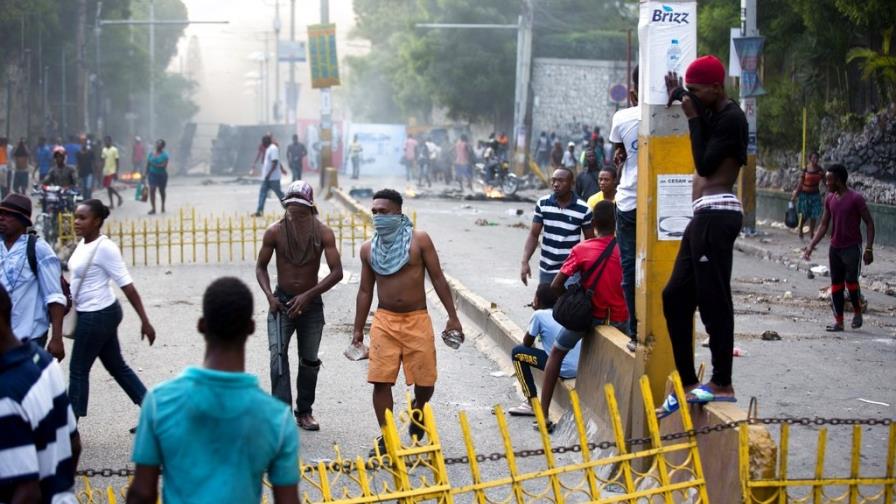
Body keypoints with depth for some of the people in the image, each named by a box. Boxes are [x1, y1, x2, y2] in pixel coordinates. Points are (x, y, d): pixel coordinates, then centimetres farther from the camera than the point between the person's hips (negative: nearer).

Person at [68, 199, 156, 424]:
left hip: (98, 315, -9)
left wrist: (145, 321, -22)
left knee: (78, 370, 2)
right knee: (117, 366, 15)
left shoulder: (105, 248, -20)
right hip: (92, 313, 9)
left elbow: (127, 286, -21)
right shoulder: (83, 244, 5)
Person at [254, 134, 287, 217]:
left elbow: (275, 162, -23)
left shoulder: (273, 149, -16)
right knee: (262, 193, 3)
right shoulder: (269, 149, 15)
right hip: (267, 177, 10)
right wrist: (282, 169, 35)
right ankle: (259, 211, 0)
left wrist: (269, 174, -26)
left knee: (278, 193, -2)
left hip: (273, 178, -10)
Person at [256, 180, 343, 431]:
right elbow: (261, 267, 3)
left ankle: (304, 411, 25)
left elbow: (336, 272, -13)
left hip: (311, 303, 1)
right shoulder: (275, 231, -8)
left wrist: (307, 296, -20)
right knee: (278, 354, -18)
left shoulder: (323, 233, -11)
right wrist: (269, 296, -12)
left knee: (310, 361, 10)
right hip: (282, 301, -1)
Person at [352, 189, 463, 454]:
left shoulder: (419, 240, -3)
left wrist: (452, 316, -5)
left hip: (417, 320, -2)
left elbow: (437, 278, -1)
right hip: (384, 320, 2)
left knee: (425, 382, 1)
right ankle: (385, 437, 4)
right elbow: (365, 290, 12)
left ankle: (417, 410, 34)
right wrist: (358, 329, 11)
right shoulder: (368, 248, 5)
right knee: (381, 380, -6)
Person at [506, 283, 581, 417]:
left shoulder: (539, 315, -1)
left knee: (517, 353, 9)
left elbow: (527, 343, 10)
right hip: (582, 368, 7)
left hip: (565, 370, -7)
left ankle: (532, 404, 7)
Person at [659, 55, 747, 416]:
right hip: (705, 215, 11)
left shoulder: (731, 117, -10)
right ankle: (688, 383, 14)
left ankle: (723, 383, -4)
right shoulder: (712, 115, 19)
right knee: (676, 296, 10)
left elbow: (705, 163, -14)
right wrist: (679, 99, 19)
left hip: (716, 215, -11)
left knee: (713, 298, -9)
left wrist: (693, 118, -8)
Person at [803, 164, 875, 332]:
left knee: (851, 281, -13)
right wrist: (811, 245, 3)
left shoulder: (856, 198, -12)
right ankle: (838, 321, 8)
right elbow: (824, 225, 11)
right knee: (836, 284, 4)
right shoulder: (829, 198, 6)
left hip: (852, 247, -6)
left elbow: (869, 223, -9)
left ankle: (857, 312, 11)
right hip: (834, 247, 6)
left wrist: (869, 248, -15)